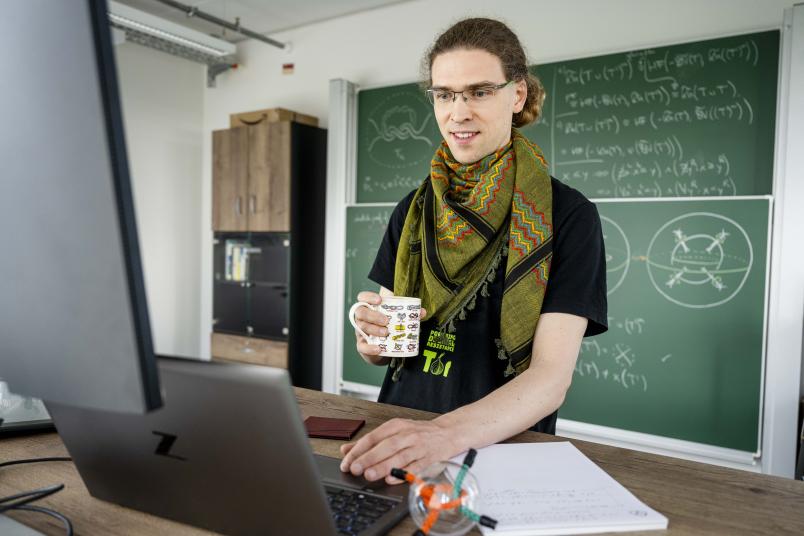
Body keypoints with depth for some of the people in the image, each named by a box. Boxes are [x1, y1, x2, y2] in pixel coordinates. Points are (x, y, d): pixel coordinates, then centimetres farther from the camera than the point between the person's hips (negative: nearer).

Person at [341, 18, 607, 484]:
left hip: (505, 445, -2)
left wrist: (447, 432, -31)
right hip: (399, 437, 3)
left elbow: (553, 375, -15)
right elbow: (377, 354, 11)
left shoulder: (568, 215, -6)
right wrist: (374, 335, -12)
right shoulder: (414, 211, 6)